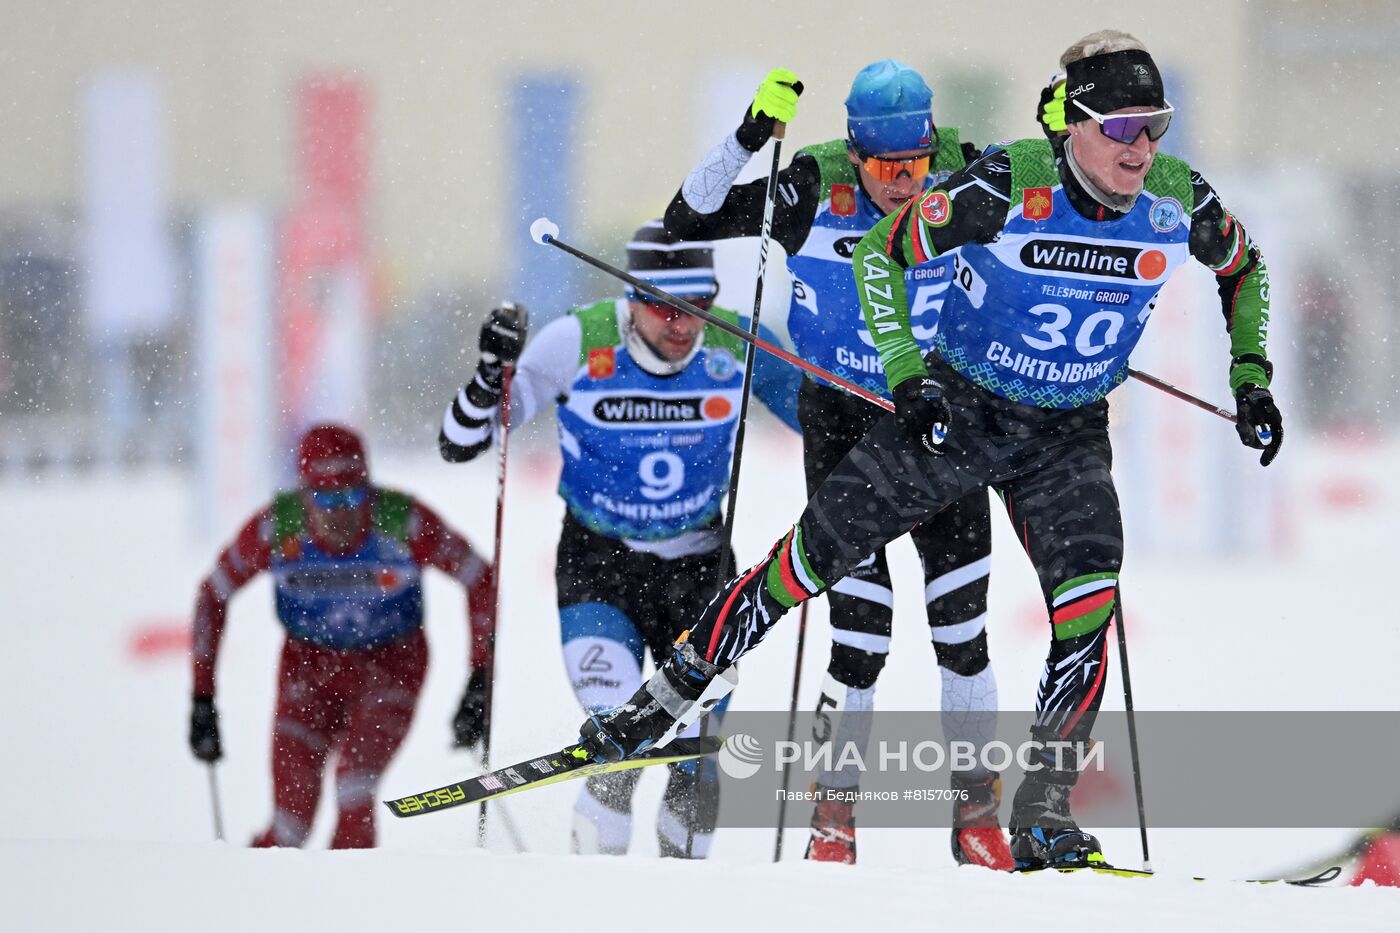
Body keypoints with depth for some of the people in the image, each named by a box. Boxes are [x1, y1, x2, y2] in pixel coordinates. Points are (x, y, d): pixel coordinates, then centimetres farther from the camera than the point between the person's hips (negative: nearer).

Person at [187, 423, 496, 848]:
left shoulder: (403, 522, -25)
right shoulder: (277, 527, -21)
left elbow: (481, 582, -12)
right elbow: (213, 596, -6)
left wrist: (480, 684, -14)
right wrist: (202, 698, -6)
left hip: (391, 665, -1)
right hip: (308, 665, 1)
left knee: (354, 795, -25)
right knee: (293, 809, -10)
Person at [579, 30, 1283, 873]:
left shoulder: (1180, 202, -13)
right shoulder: (1006, 189, -25)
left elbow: (1245, 268, 11)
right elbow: (880, 254, -12)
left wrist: (1251, 378, 1)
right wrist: (906, 376, -19)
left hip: (1067, 437, 2)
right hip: (954, 411, -2)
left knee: (1090, 597, -21)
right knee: (815, 556, 0)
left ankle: (1044, 811, -14)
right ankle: (670, 696, 18)